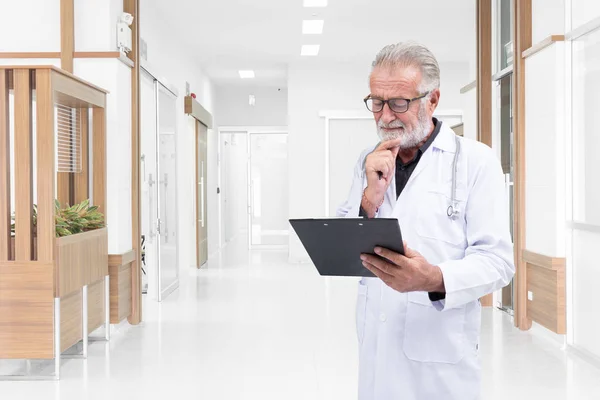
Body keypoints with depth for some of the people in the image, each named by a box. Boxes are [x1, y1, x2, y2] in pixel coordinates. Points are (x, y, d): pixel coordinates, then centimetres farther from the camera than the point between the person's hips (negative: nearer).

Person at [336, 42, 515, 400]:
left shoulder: (476, 161, -8)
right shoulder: (369, 163, 6)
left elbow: (497, 260, -12)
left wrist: (436, 279, -30)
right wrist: (370, 199, -14)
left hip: (441, 349, -4)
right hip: (375, 344, 4)